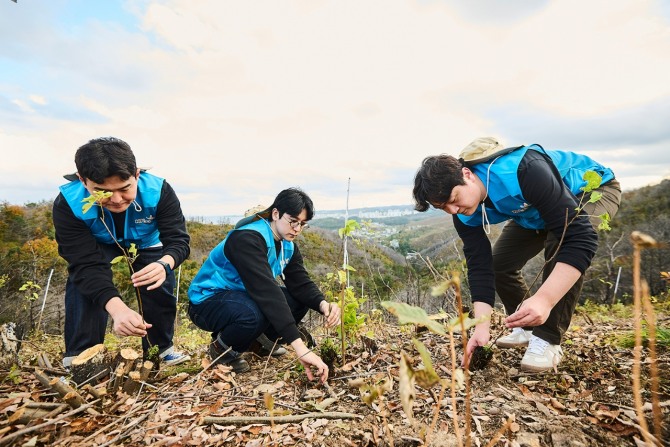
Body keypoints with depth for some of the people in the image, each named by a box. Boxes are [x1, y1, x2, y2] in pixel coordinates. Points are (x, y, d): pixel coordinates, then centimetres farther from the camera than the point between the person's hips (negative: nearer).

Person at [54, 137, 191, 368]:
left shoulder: (159, 191, -37)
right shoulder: (67, 204, -37)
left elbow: (178, 240, -37)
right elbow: (86, 263, -41)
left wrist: (165, 264, -63)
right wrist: (117, 308, -59)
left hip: (147, 244, 1)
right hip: (97, 245, 0)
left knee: (161, 285, -17)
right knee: (82, 279, -27)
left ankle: (160, 348, 6)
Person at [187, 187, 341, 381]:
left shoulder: (288, 246, -2)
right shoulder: (247, 238, -30)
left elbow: (300, 283, -10)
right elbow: (266, 290, -41)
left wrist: (323, 305, -33)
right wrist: (300, 348, -46)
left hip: (243, 296, 8)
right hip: (208, 300, -7)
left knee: (300, 300, -11)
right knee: (255, 313, -38)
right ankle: (222, 349, -6)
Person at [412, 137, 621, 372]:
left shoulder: (522, 171, -44)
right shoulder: (465, 214, -22)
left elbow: (580, 236, -46)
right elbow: (480, 266, -21)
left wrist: (544, 299, -54)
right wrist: (482, 328, -29)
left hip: (594, 187, -6)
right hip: (536, 211, 6)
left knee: (561, 241, -35)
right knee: (498, 262, -3)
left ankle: (548, 339, -20)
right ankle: (527, 327, 19)